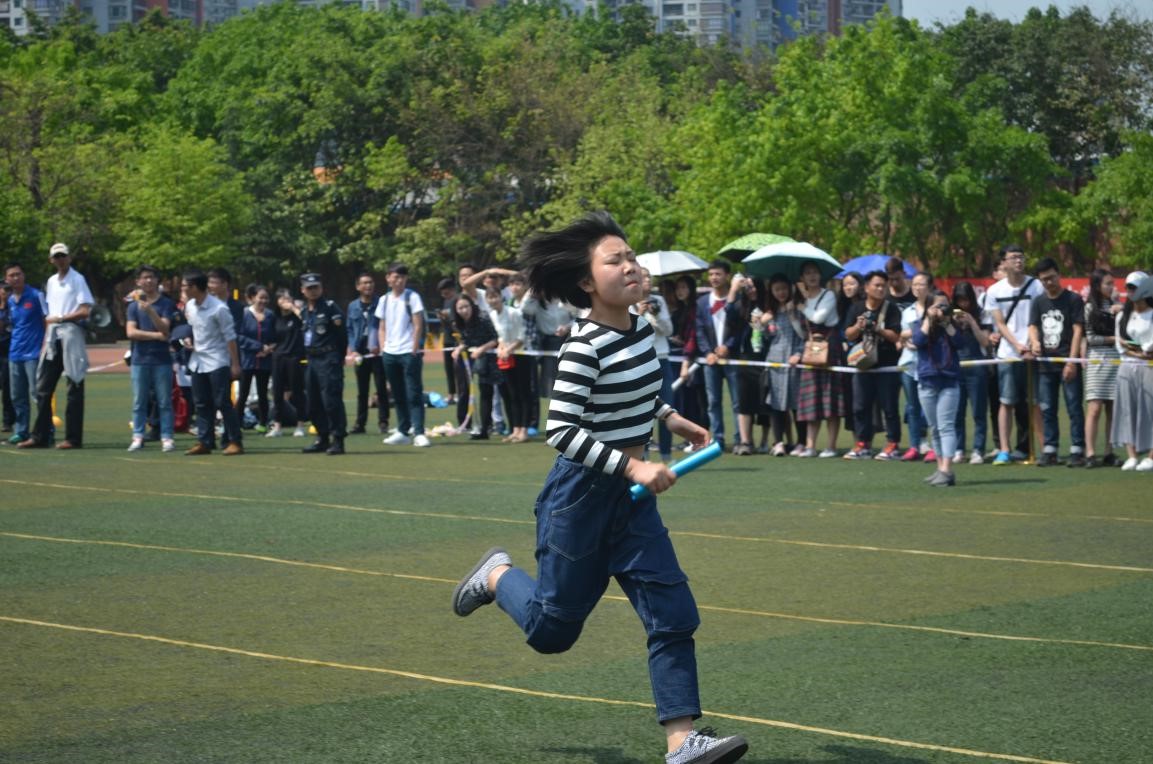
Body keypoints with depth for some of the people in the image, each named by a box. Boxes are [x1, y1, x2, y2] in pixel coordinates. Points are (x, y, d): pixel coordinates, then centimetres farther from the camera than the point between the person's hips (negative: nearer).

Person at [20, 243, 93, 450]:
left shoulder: (77, 280, -4)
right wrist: (46, 339, 14)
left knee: (74, 389, -3)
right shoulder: (51, 282, 18)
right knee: (43, 388, 5)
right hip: (53, 338, 7)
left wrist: (59, 318, -8)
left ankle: (73, 438, -2)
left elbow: (85, 311, -11)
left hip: (71, 337, -7)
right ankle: (39, 436, 8)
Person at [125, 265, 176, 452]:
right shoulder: (134, 305, 9)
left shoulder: (166, 303, 3)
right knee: (139, 402, 2)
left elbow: (164, 328, -10)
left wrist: (150, 310, -22)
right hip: (140, 359, 2)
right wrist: (156, 335, -9)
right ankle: (138, 437, 6)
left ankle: (167, 438, -1)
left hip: (162, 359, -2)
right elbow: (131, 332, -2)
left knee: (164, 402, -2)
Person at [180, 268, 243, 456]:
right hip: (197, 361, 7)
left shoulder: (218, 308, -17)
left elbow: (230, 337, -14)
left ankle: (235, 441, -2)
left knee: (223, 403, -7)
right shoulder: (190, 306, 4)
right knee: (201, 404, 9)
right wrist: (189, 339, 4)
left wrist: (235, 364, -15)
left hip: (217, 362, -7)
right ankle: (204, 442, 15)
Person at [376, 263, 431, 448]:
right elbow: (382, 328, 16)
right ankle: (403, 432, 16)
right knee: (398, 395, 10)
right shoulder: (384, 300, 11)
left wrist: (415, 351, -11)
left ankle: (418, 433, -10)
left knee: (414, 394, -8)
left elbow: (418, 326, -6)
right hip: (390, 354, 5)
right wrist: (383, 349, 4)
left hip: (409, 352, -5)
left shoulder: (412, 297, -3)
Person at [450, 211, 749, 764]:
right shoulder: (585, 347, -21)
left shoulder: (641, 328, 3)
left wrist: (671, 419, 15)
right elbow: (561, 431, -26)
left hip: (631, 496, 7)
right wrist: (632, 466, -29)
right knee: (552, 629, 9)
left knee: (674, 615, -6)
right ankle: (498, 575, 39)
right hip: (581, 495, -7)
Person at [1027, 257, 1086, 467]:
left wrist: (1072, 361, -13)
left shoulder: (1073, 300, -1)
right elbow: (1033, 327, 7)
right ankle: (1050, 450, 13)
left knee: (1074, 408, -5)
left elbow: (1077, 331, -5)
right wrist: (1034, 342, -18)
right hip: (1045, 363, 5)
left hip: (1067, 362, -5)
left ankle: (1077, 450, -4)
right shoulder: (1038, 302, 13)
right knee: (1046, 409, 7)